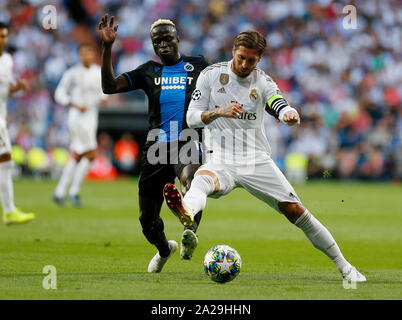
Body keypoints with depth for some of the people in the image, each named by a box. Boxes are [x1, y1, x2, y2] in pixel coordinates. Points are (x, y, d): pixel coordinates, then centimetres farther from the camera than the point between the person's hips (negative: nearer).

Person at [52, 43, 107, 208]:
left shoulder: (98, 72, 9)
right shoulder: (73, 73, -8)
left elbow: (101, 90, 22)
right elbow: (59, 94, -6)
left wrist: (103, 98, -1)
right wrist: (75, 105, -18)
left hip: (91, 118, 7)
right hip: (78, 118, -7)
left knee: (76, 157, 9)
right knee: (90, 154, -13)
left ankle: (59, 192, 15)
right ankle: (74, 191, -4)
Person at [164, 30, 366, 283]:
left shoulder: (263, 82, 4)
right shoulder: (211, 75, 2)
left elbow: (282, 108, -13)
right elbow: (192, 118, 1)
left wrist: (290, 115, -38)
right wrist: (219, 112, -19)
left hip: (256, 161, 2)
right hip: (221, 159, -1)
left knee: (297, 212, -5)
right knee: (203, 179, -37)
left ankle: (344, 266, 7)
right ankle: (186, 210, -73)